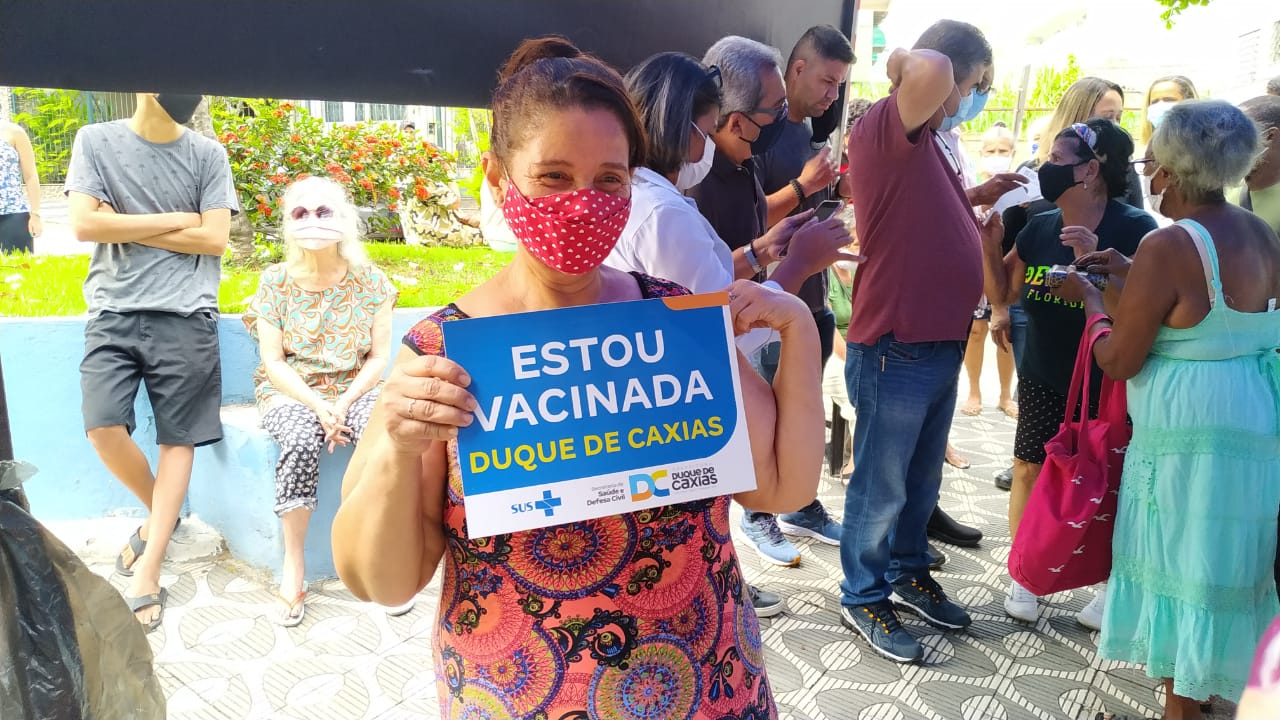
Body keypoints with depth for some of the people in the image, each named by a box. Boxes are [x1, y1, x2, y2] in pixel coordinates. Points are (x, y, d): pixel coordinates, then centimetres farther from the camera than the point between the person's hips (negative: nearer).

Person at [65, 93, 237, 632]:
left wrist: (125, 227, -5)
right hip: (113, 312, 1)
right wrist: (177, 220, -7)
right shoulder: (95, 141, 5)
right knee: (103, 428, -11)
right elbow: (84, 224, -5)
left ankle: (148, 572, 5)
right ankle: (159, 514, 19)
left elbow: (215, 239, -3)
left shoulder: (208, 154, 4)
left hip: (185, 315, 0)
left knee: (178, 438, -2)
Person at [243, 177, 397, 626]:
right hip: (290, 389, 0)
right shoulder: (276, 281, -1)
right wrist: (317, 405, -18)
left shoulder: (371, 281, 0)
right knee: (302, 441, -34)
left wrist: (344, 404, -16)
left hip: (355, 387, 1)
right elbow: (273, 362, -3)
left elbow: (378, 359, 0)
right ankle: (293, 562, -19)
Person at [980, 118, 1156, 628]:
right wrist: (990, 241, -5)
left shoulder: (1135, 229, -14)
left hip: (1107, 386, -4)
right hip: (1042, 379, 5)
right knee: (1028, 470, 8)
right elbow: (1002, 293, 10)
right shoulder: (1040, 228, 1)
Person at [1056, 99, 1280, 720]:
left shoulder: (1167, 248, -19)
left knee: (1181, 567, 7)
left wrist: (1090, 298, -1)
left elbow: (1118, 361, -16)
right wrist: (1130, 278, 15)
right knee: (1227, 566, 21)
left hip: (1192, 439, -8)